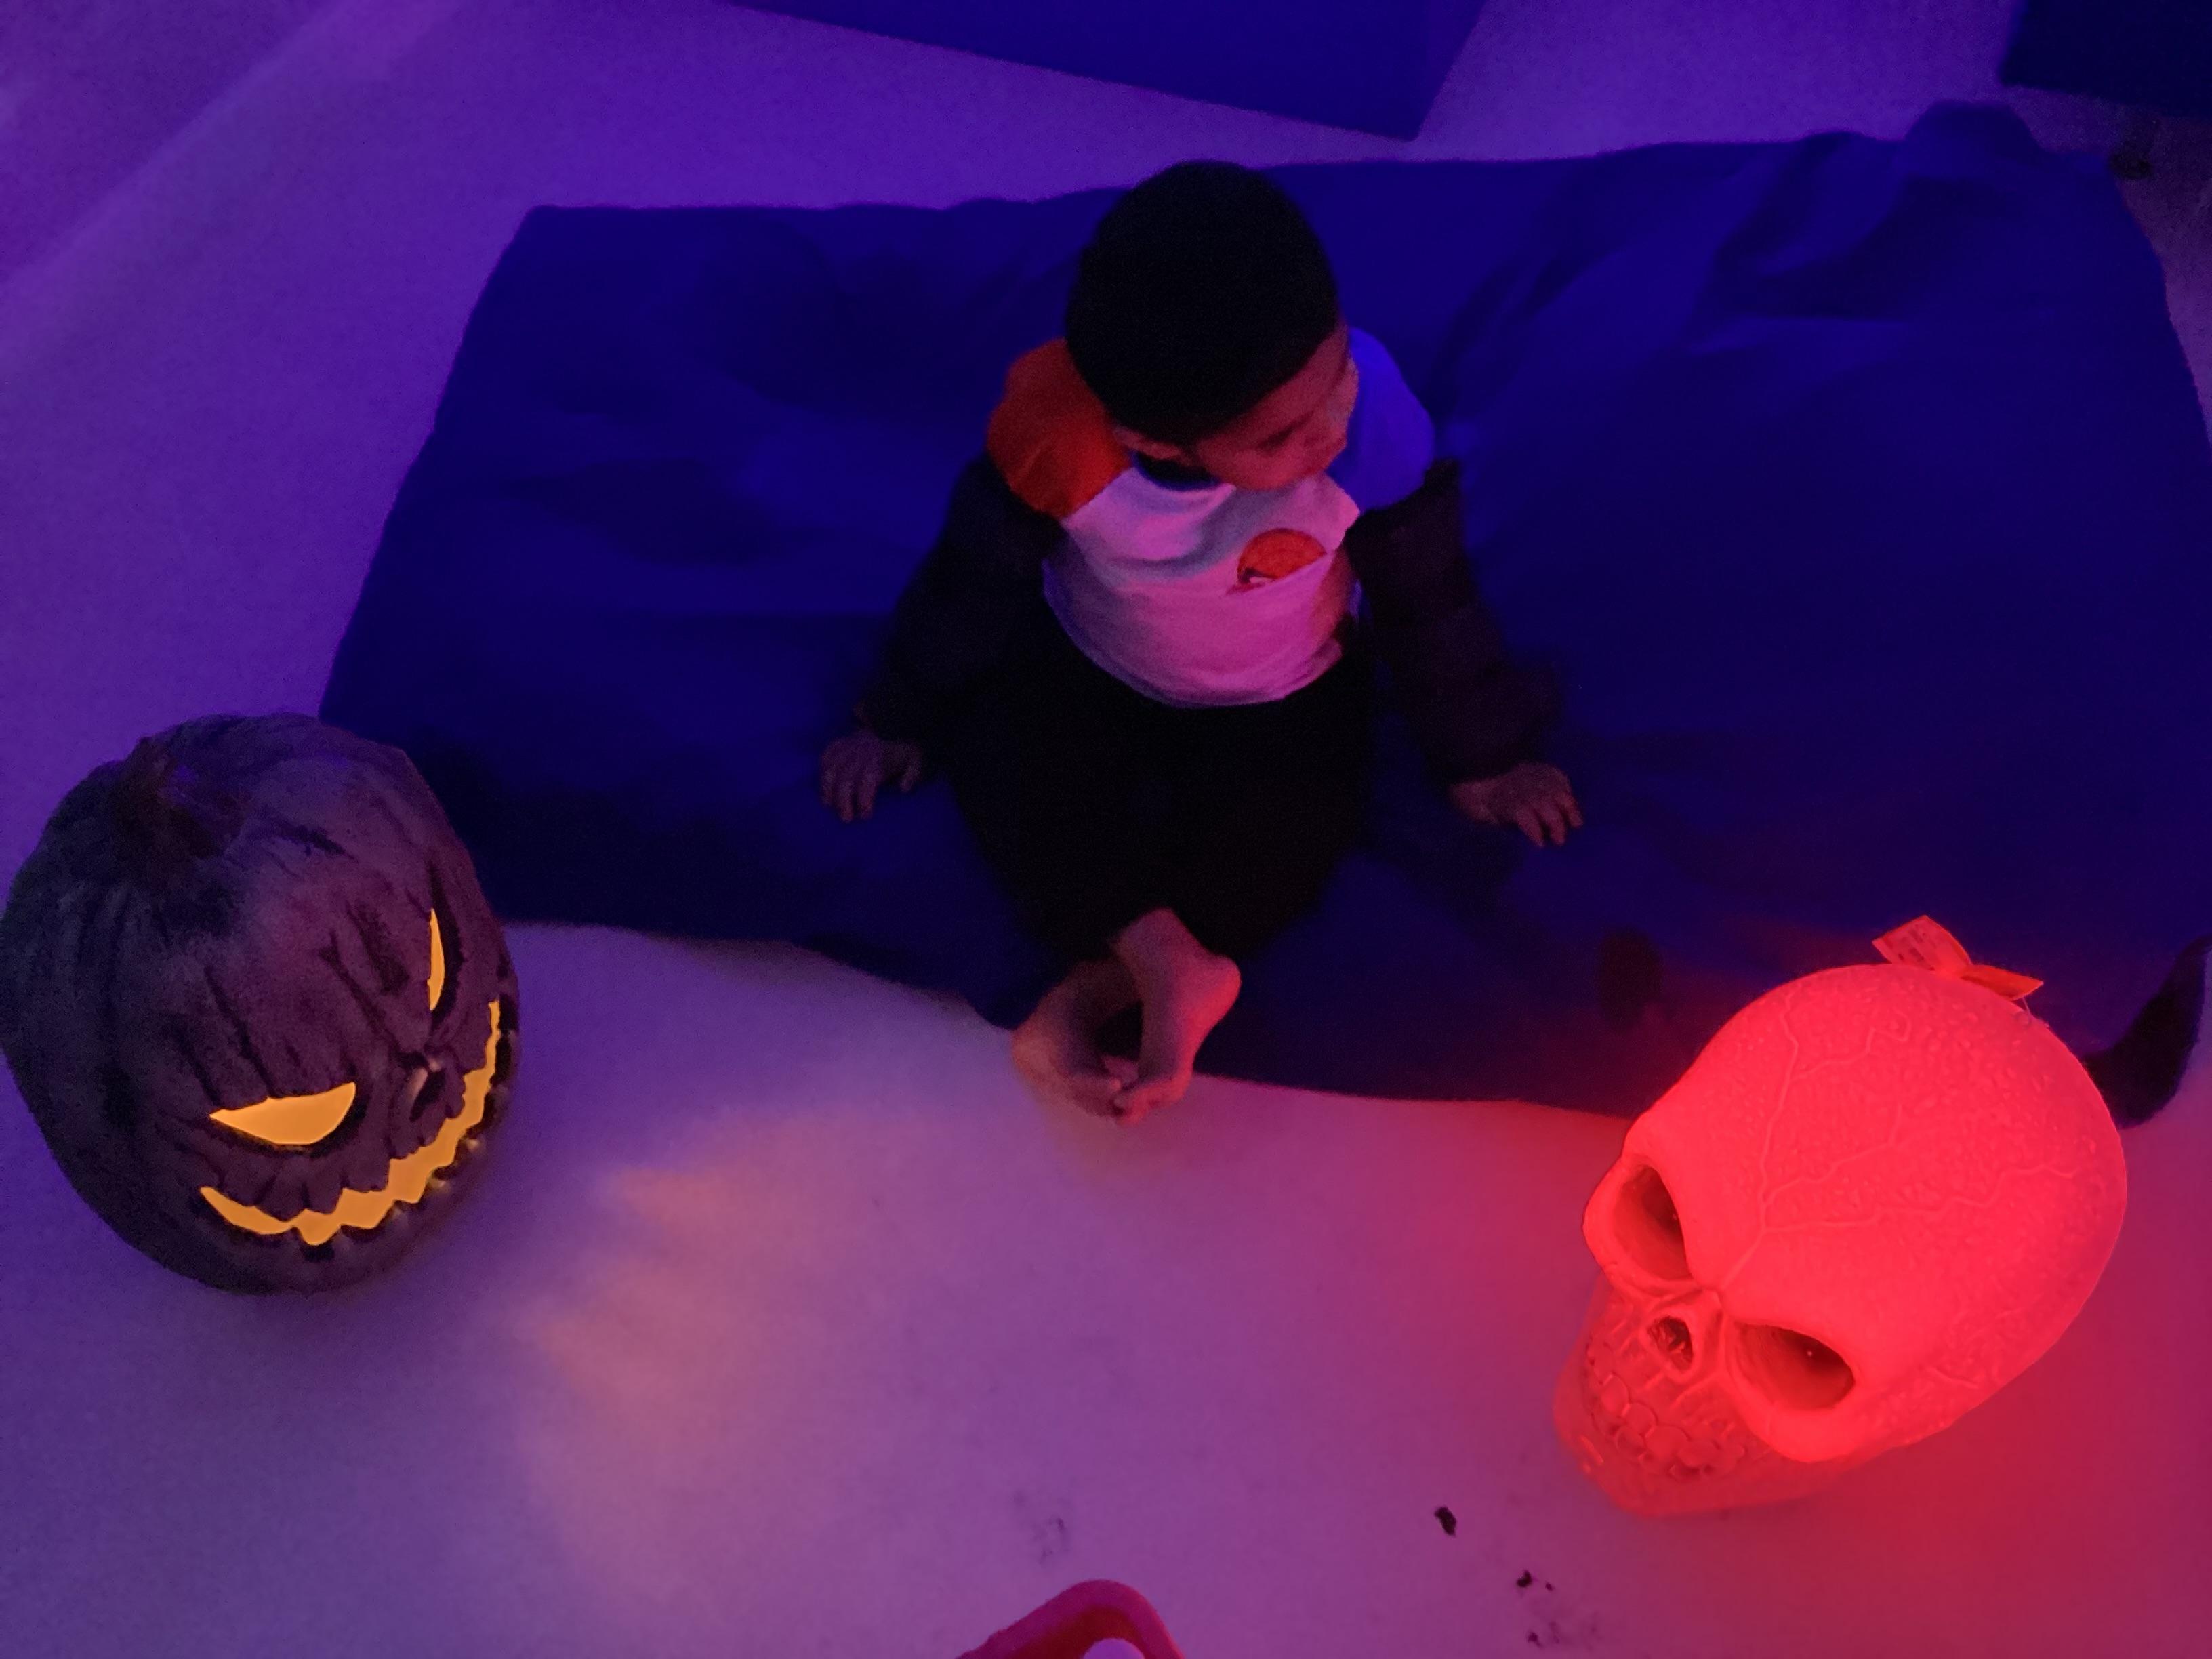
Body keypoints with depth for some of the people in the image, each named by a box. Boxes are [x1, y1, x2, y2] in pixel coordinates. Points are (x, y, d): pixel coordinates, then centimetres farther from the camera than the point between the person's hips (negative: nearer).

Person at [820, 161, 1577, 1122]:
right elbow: (974, 577, -15)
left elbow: (1427, 601, -17)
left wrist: (1477, 759, -1)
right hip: (1091, 674, 1)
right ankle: (1167, 961, -22)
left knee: (1285, 835, -23)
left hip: (1283, 705, 0)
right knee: (995, 751, -22)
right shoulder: (1055, 430, -36)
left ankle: (1085, 1000, -15)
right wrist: (898, 718, 1)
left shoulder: (1375, 422, -37)